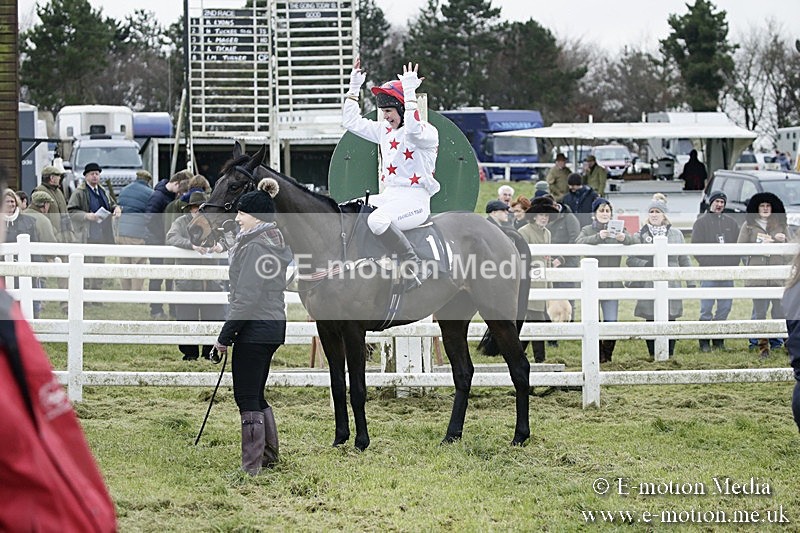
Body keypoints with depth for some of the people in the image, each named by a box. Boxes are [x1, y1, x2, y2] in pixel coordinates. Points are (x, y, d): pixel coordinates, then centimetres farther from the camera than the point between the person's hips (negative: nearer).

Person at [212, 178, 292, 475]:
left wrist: (225, 336, -15)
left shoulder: (255, 247, -17)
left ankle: (251, 466, -2)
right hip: (274, 326, 10)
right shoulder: (277, 245, 13)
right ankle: (269, 455, 28)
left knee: (247, 398, -4)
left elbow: (246, 298, -20)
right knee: (256, 395, 20)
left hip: (254, 328, -10)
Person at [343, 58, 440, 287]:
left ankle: (416, 269, -31)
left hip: (414, 200, -9)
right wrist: (354, 87, 15)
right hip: (388, 196, 9)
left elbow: (413, 129, -34)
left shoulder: (427, 132, -8)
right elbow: (351, 122, 22)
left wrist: (410, 92, -31)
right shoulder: (385, 130, 16)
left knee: (377, 220, -38)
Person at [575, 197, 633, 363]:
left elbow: (631, 240, -7)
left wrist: (623, 238, -31)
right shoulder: (587, 230, 6)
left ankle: (607, 354, 12)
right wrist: (598, 237, -31)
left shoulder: (618, 229, 10)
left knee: (611, 322, -1)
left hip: (612, 283, 1)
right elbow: (580, 242, -15)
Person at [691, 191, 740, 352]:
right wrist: (707, 264, -13)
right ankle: (704, 341, 1)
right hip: (709, 272, -4)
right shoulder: (701, 222, 1)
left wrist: (734, 264, 0)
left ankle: (719, 340, 14)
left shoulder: (731, 223, 14)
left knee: (725, 306, 6)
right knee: (706, 307, -4)